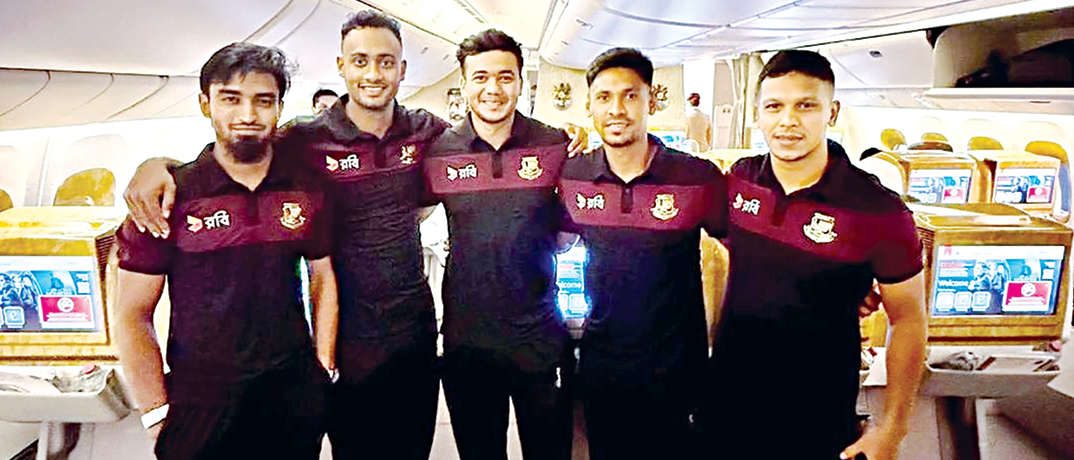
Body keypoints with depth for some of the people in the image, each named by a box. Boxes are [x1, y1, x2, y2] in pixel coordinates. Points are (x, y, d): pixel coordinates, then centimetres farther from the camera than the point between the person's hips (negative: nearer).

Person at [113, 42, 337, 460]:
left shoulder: (307, 190, -1)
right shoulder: (169, 195, -7)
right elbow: (133, 314, -4)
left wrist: (324, 370, 3)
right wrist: (157, 415, -7)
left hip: (294, 394, 2)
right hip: (199, 401, -2)